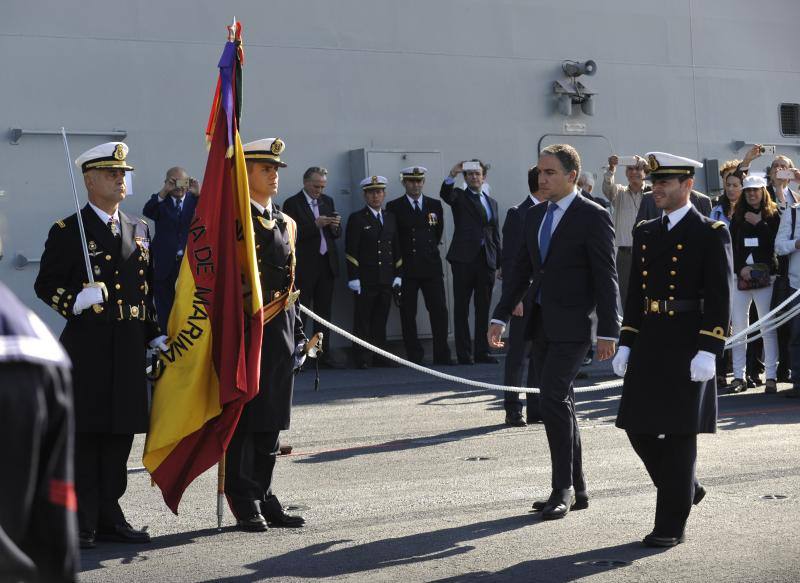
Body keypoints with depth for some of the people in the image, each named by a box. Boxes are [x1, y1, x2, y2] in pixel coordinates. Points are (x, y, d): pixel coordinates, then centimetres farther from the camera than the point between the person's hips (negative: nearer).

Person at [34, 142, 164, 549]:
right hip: (87, 347, -5)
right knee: (85, 435, -2)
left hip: (130, 346, 5)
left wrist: (154, 335, 12)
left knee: (120, 434, 9)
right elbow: (45, 285, -2)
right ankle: (81, 525, 4)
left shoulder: (140, 230, 16)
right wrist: (76, 302, -20)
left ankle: (109, 517, 18)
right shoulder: (67, 231, -1)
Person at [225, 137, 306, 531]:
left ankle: (263, 497, 20)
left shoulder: (286, 223, 16)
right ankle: (245, 503, 6)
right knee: (244, 419, -1)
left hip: (279, 332, 7)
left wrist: (298, 332, 17)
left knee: (271, 420, 11)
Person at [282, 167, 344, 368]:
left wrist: (335, 227, -7)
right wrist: (315, 225, -21)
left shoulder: (328, 201, 14)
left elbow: (336, 234, 15)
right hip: (304, 266, -6)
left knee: (324, 312, 10)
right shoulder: (292, 203, -5)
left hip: (327, 264, 6)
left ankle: (323, 354, 15)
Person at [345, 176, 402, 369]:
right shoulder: (357, 219, 0)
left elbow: (396, 248, 17)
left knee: (381, 320, 6)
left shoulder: (391, 218, 15)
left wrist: (397, 275, 9)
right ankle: (362, 358, 2)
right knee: (362, 321, -2)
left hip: (386, 280, 4)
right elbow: (351, 251, -5)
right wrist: (353, 278, -12)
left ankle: (380, 355, 12)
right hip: (365, 279, -4)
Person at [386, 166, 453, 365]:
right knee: (408, 314, 0)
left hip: (431, 266, 2)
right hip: (406, 268, -2)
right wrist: (400, 257, 3)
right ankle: (414, 355, 7)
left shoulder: (435, 205, 11)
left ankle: (442, 354, 3)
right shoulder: (394, 207, 2)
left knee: (439, 311, -2)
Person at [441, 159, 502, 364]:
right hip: (464, 259, -4)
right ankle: (464, 354, 1)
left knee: (483, 309, 6)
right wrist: (452, 175, -36)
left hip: (486, 261, 4)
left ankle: (482, 352, 11)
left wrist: (500, 263, 13)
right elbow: (445, 194, -19)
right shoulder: (459, 197, 6)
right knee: (461, 309, -1)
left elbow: (496, 235, 19)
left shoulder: (492, 202, 19)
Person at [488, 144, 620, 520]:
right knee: (560, 404, 11)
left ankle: (563, 489, -7)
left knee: (553, 400, -16)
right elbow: (521, 270, 16)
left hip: (571, 326, -8)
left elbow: (605, 278, -10)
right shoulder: (535, 215, 14)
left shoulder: (593, 217, -8)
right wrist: (500, 317, 10)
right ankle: (576, 489, 20)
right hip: (541, 323, 8)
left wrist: (608, 332, -13)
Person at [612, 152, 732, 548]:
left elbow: (720, 299, -10)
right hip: (648, 344, 6)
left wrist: (708, 351, -17)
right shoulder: (645, 233, 13)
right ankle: (685, 488, 31)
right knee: (638, 427, 7)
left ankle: (671, 526, 7)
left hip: (687, 347, -6)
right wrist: (626, 344, 11)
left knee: (679, 435, -2)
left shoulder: (711, 234, -5)